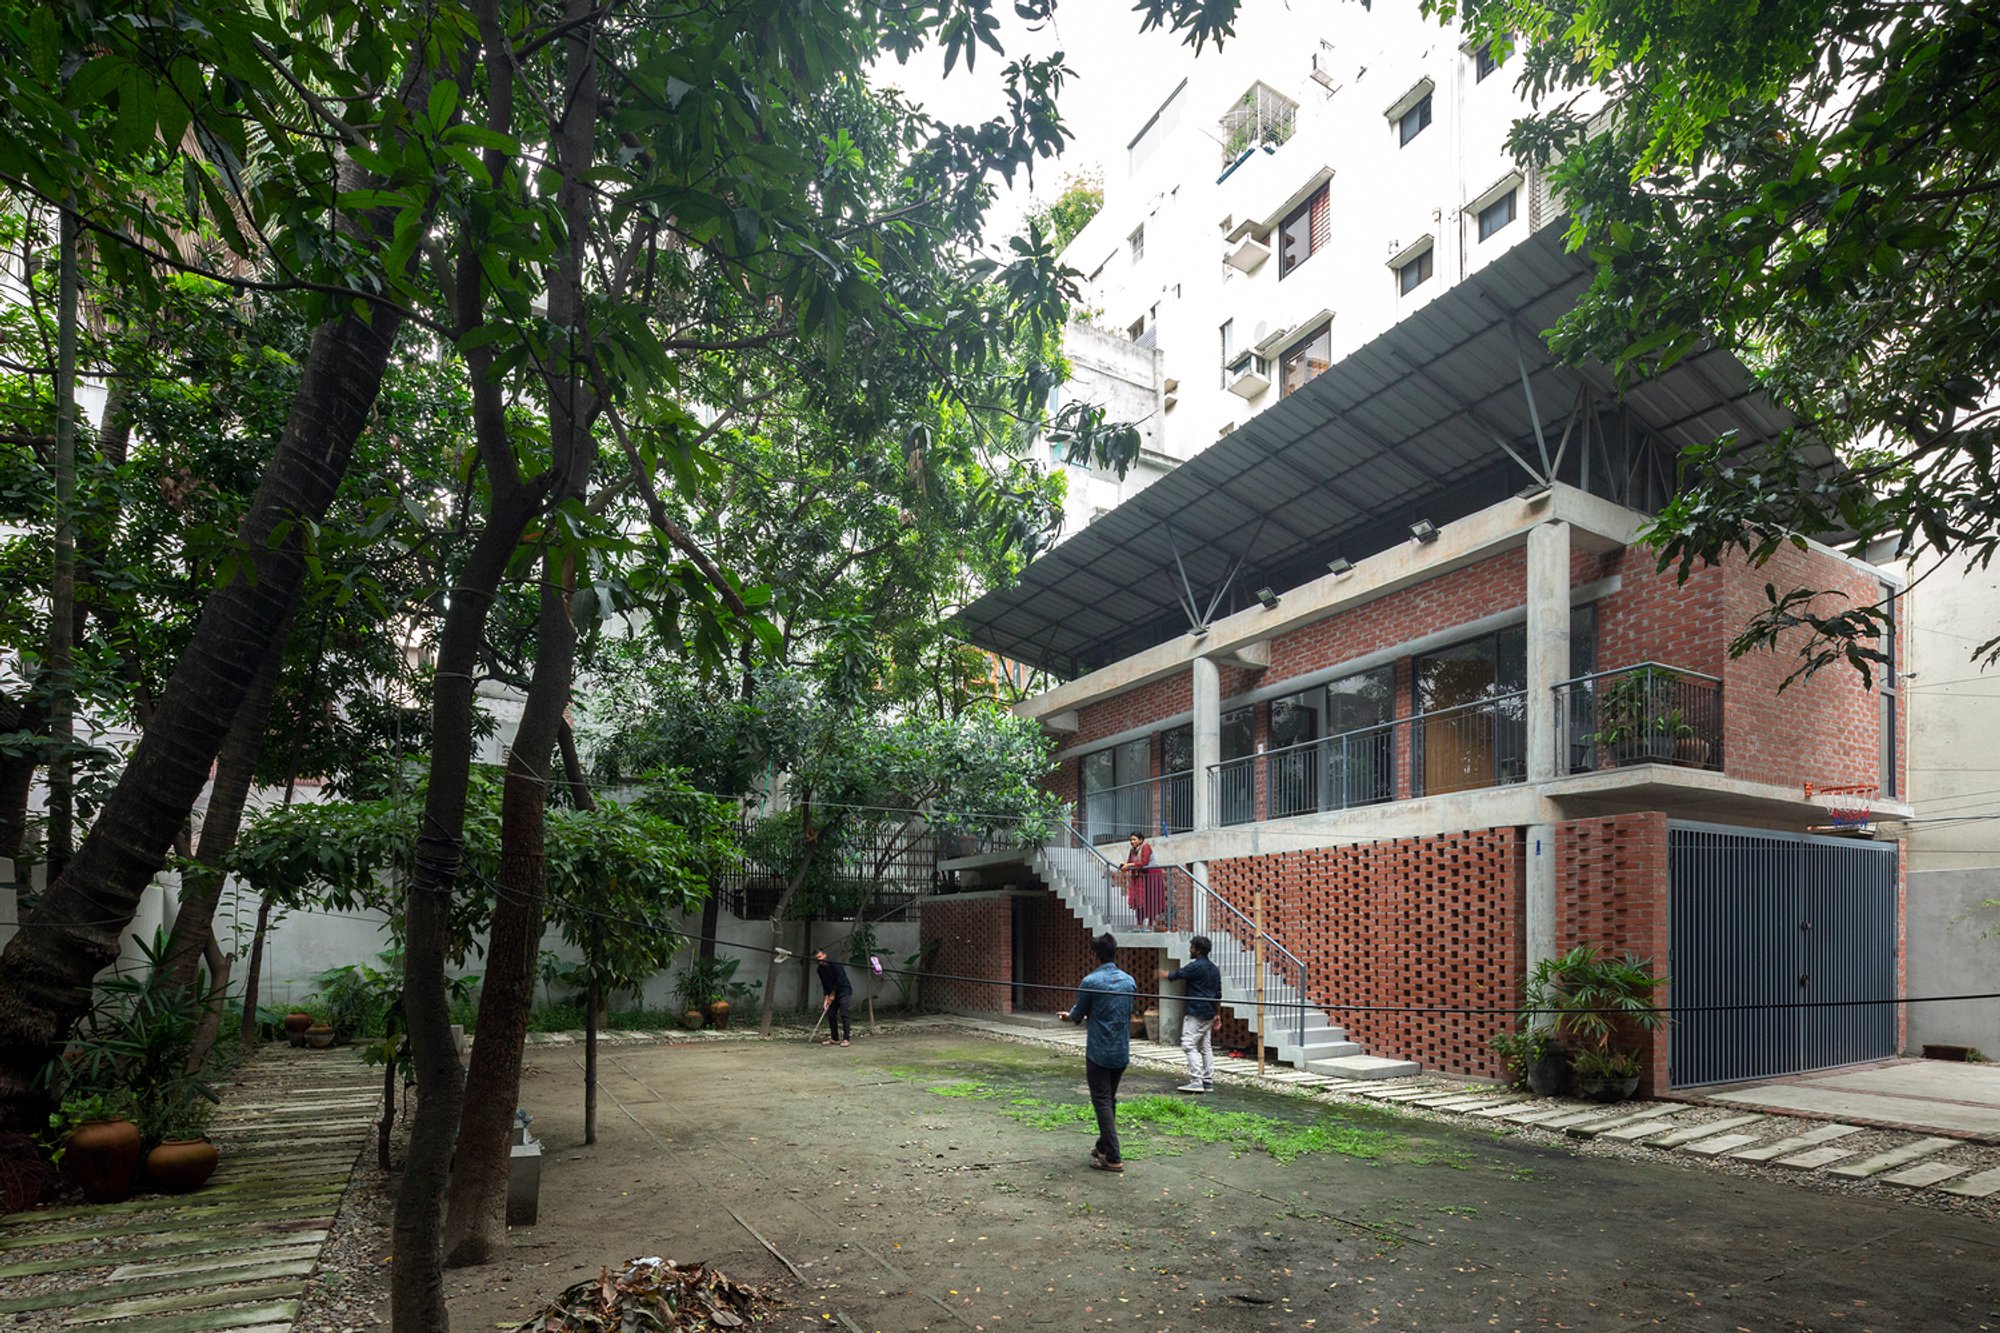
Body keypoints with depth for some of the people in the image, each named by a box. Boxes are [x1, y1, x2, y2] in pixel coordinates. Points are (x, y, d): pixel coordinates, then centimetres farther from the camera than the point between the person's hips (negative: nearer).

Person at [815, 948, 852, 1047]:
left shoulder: (834, 964, -18)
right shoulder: (820, 970, 3)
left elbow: (840, 980, -19)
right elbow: (825, 985, 5)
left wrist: (832, 994, -12)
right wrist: (826, 998, -8)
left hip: (844, 990, -8)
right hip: (833, 993, 8)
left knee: (843, 1014, -16)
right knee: (830, 1014, 3)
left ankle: (846, 1039, -16)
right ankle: (835, 1039, 12)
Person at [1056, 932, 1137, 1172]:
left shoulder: (1090, 982, -15)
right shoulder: (1129, 981, 2)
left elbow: (1077, 1015, -4)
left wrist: (1069, 1014, 22)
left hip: (1098, 1052, -6)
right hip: (1122, 1052, 6)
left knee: (1102, 1102, -1)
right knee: (1110, 1099, 19)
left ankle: (1113, 1158, -3)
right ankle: (1104, 1147, 28)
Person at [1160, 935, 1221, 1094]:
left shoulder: (1195, 966, -13)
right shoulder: (1214, 969, 13)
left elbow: (1174, 976, -5)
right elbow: (1218, 994, 17)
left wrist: (1162, 975, 16)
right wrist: (1216, 1014, 24)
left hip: (1195, 1013, -9)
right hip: (1208, 1014, 9)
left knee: (1189, 1045, -9)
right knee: (1206, 1047, 12)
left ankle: (1196, 1081, -15)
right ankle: (1208, 1081, 13)